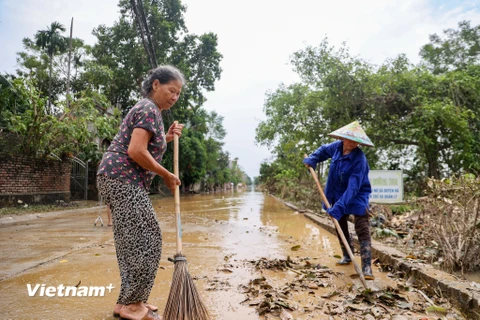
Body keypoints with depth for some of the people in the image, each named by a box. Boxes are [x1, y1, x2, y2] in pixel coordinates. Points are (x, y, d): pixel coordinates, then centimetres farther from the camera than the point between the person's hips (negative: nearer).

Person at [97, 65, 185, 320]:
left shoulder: (145, 109, 21)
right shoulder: (150, 110, -11)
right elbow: (136, 151, -22)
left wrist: (166, 137, 14)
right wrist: (166, 175, -12)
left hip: (122, 180, 11)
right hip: (123, 179, -11)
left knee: (133, 241, 12)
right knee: (144, 240, -7)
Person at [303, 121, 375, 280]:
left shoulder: (359, 159, -28)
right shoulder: (336, 147, -8)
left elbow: (353, 187, -34)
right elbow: (324, 150, 17)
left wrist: (339, 207, -40)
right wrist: (312, 159, -1)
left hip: (357, 198, -7)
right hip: (338, 196, 7)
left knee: (362, 231, -13)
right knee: (341, 228, 18)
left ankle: (367, 267, -10)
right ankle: (347, 256, 37)